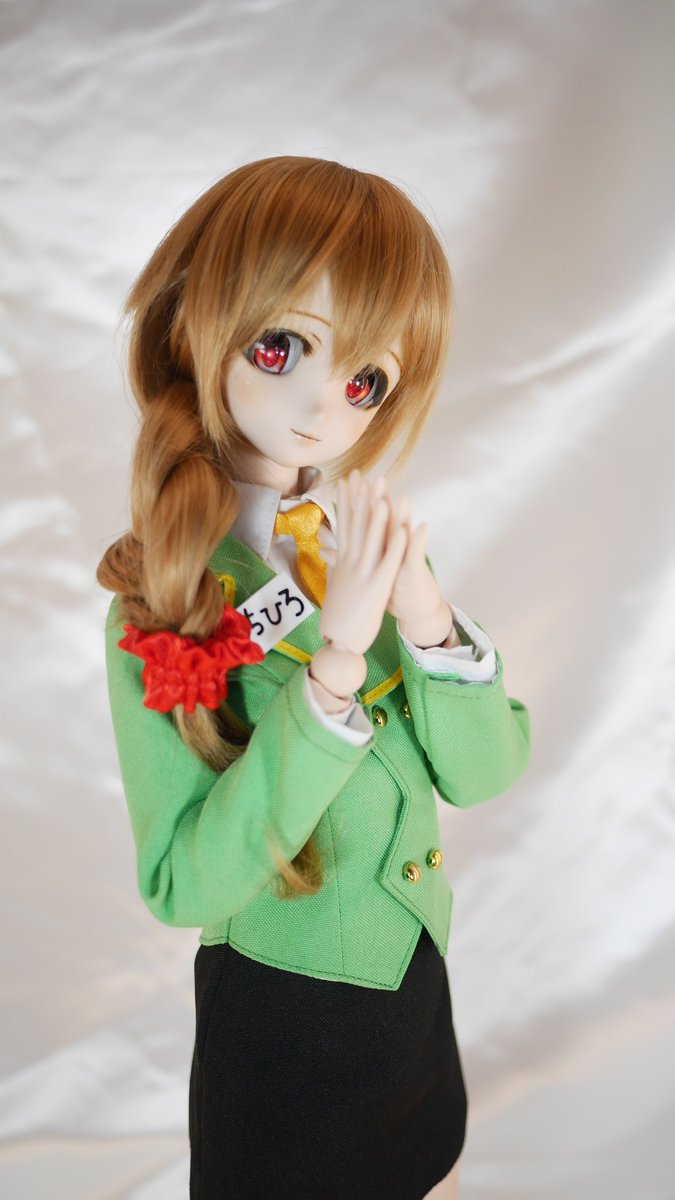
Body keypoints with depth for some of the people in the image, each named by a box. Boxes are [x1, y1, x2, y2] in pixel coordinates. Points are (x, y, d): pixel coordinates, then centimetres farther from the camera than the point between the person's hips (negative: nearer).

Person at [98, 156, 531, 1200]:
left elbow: (485, 770, -8)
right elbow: (183, 885, -27)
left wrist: (424, 611, -26)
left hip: (414, 972, 5)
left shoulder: (367, 538, -8)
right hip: (280, 1005, -5)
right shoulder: (162, 610, -22)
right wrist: (338, 659, -33)